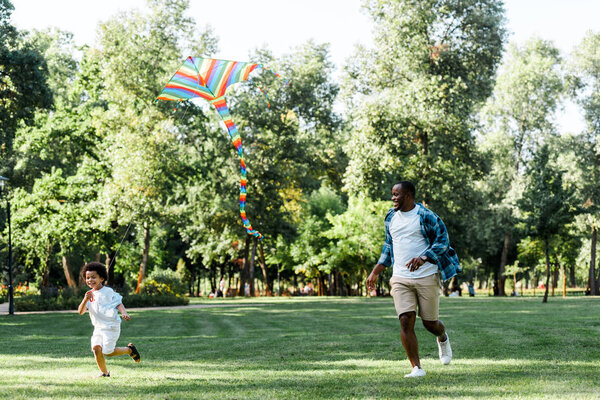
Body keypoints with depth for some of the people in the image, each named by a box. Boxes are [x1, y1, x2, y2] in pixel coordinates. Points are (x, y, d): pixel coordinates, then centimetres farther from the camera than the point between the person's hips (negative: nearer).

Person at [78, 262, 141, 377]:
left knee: (107, 352, -8)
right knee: (96, 347, -12)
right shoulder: (89, 294, 9)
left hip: (111, 326, -6)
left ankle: (129, 349, 17)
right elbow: (81, 312, 1)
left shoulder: (108, 292, -7)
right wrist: (85, 300, -18)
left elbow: (118, 303, -7)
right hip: (98, 327, 6)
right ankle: (104, 372, 4)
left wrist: (124, 313, -27)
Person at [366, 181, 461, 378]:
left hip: (426, 277, -4)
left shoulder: (426, 216, -8)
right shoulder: (391, 217, 11)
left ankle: (443, 339, 43)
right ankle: (417, 368, -5)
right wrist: (375, 272, 16)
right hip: (401, 279, 4)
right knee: (406, 321, -11)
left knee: (429, 323, 6)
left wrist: (423, 258, -23)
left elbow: (443, 241, -7)